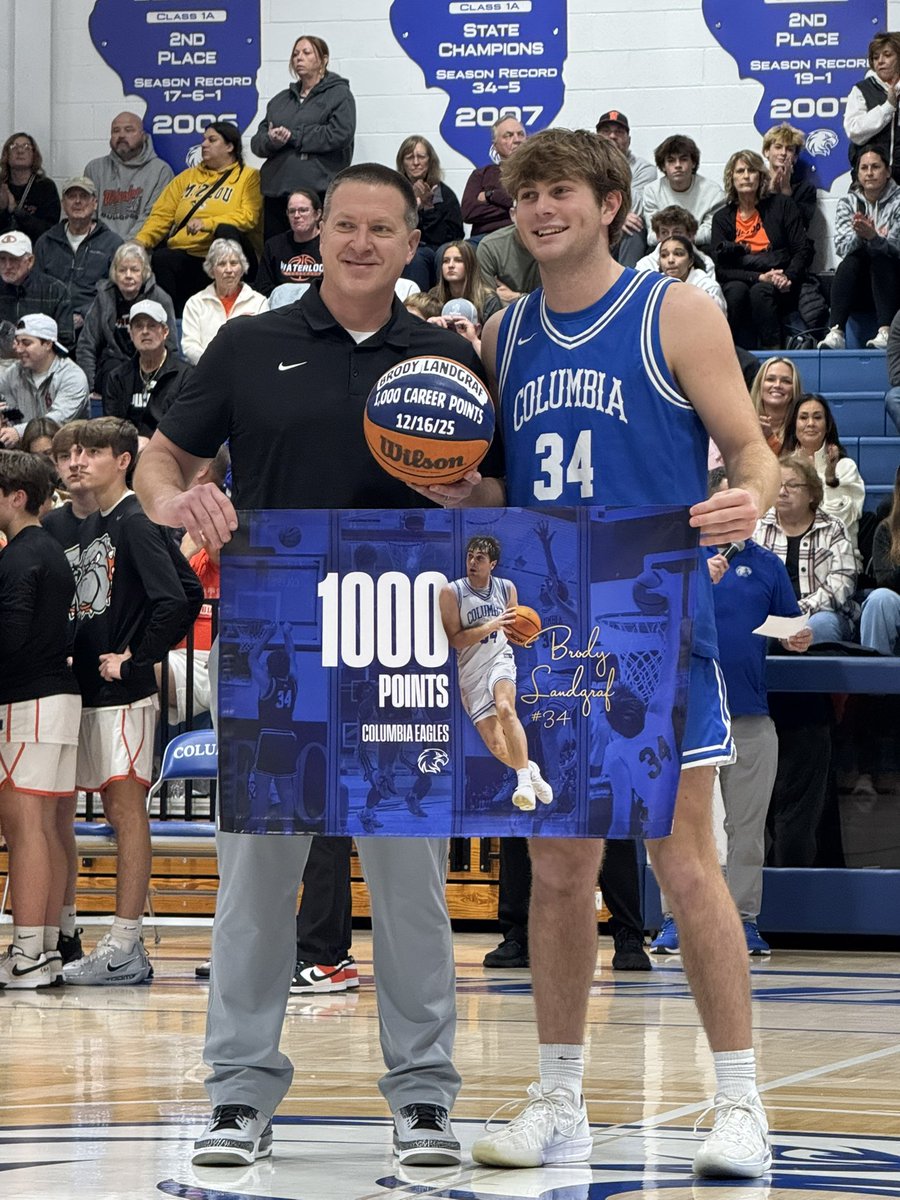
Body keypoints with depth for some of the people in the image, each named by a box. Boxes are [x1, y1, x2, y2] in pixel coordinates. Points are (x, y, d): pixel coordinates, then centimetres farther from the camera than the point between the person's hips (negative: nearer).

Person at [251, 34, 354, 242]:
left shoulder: (339, 94, 5)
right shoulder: (280, 100, 23)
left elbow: (340, 134, -11)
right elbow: (257, 141, 17)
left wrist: (293, 137, -8)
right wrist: (271, 140, -9)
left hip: (317, 191, -6)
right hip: (276, 191, 6)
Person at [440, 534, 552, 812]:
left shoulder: (507, 588, 3)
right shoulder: (452, 592, -8)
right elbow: (455, 640, -13)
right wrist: (492, 625, -23)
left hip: (500, 659, 0)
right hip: (471, 672, 0)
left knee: (504, 708, -33)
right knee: (495, 745, -7)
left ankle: (524, 781, -33)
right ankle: (530, 771, 25)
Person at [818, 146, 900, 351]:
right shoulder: (847, 202, 8)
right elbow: (842, 247, -6)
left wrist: (873, 237, -35)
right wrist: (860, 236, -29)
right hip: (858, 286, 2)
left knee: (880, 258, -31)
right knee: (850, 262, -28)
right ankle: (835, 333, -44)